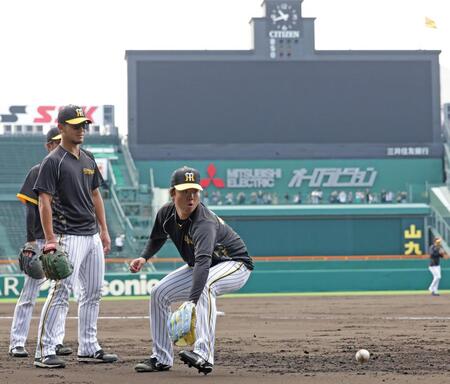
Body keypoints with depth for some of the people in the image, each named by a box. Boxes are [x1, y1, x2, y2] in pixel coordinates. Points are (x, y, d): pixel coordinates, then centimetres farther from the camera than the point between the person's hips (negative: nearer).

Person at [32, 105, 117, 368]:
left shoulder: (88, 159, 14)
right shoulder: (53, 161, -9)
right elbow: (45, 201, -14)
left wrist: (104, 231, 17)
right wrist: (50, 239, -20)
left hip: (92, 236, 8)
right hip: (69, 236, -8)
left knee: (93, 292, 11)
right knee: (61, 292, -13)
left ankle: (89, 349, 20)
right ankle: (45, 352, -12)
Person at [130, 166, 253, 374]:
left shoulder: (204, 223, -36)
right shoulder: (166, 214, -13)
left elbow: (203, 262, -51)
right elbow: (157, 238, 11)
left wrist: (191, 302, -64)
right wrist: (144, 257, -9)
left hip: (235, 265, -8)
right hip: (197, 266, 8)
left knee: (205, 285, -38)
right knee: (159, 293, 1)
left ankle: (204, 355, -44)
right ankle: (161, 358, 12)